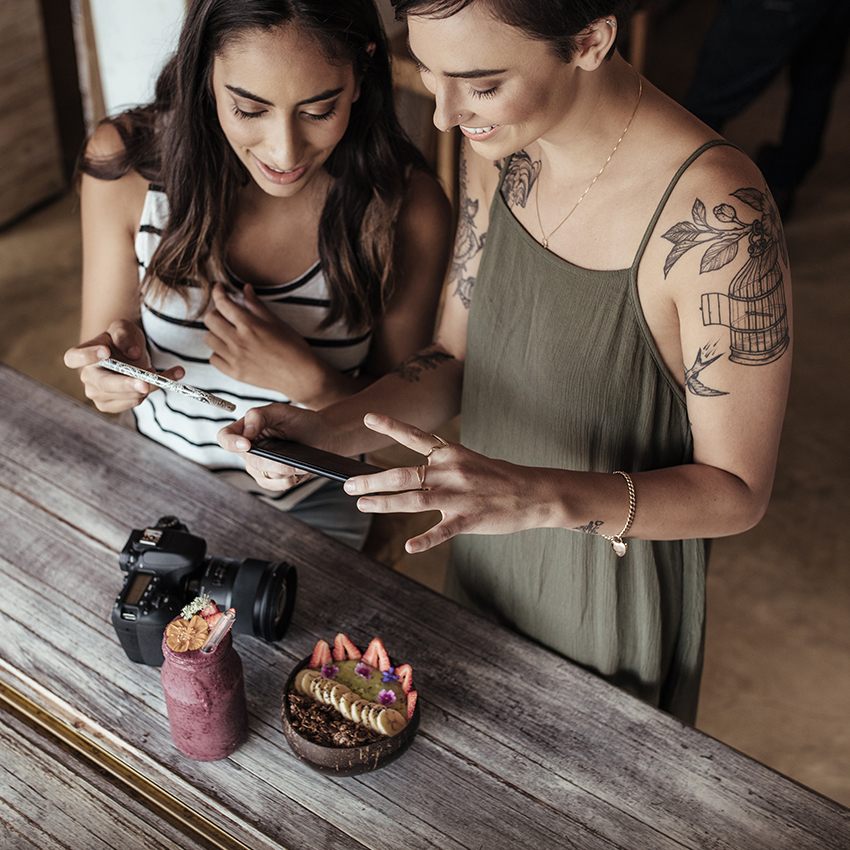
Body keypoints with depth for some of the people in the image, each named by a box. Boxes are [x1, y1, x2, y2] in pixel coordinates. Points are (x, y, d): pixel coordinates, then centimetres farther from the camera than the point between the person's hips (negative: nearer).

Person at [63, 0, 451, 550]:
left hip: (313, 506, 1)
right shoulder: (125, 165, -16)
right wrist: (113, 360, -28)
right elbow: (99, 360, -4)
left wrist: (304, 378, -28)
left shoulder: (409, 209, -19)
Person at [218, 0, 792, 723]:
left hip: (614, 608, -5)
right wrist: (327, 431, -19)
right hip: (484, 573, 6)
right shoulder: (499, 144, -11)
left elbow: (738, 492, -23)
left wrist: (537, 496, -39)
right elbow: (456, 360, -1)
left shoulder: (721, 219, -32)